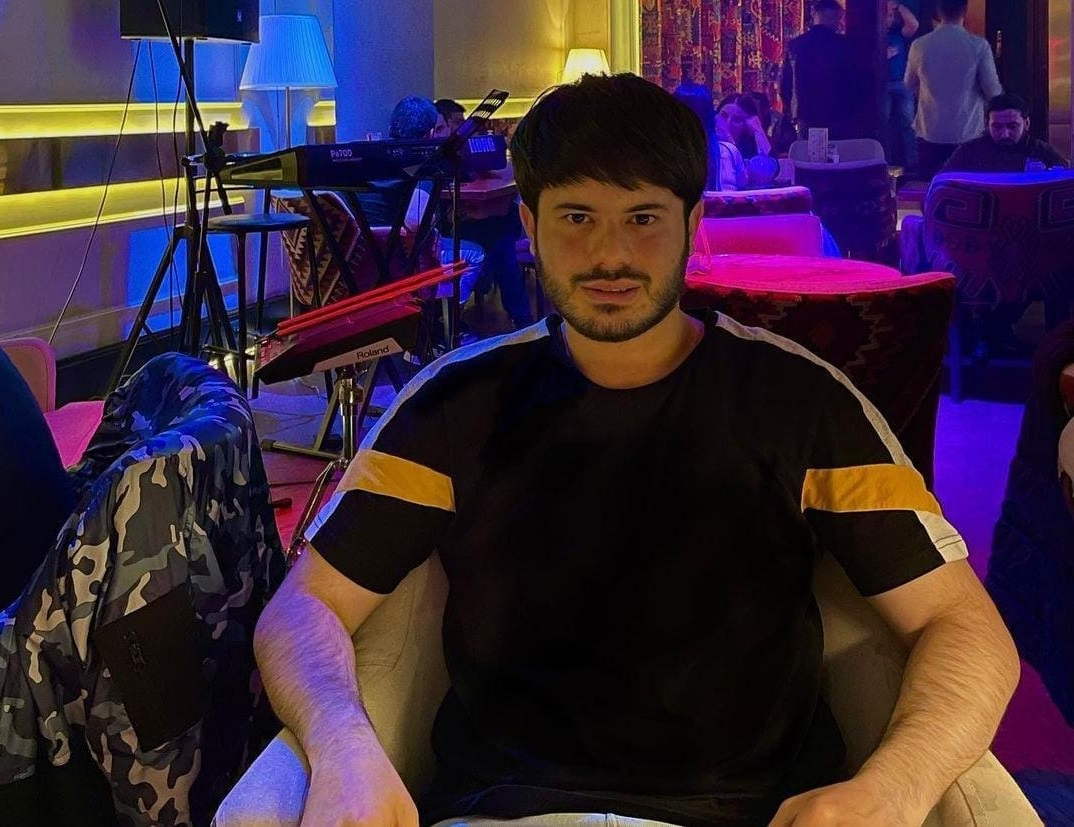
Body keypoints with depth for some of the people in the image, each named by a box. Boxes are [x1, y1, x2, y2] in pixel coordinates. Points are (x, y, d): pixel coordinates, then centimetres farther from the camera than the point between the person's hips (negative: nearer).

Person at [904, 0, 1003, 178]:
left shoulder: (919, 46, -4)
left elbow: (910, 85, 12)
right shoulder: (979, 46, -10)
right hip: (968, 136, -1)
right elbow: (993, 91, -6)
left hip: (930, 135, 2)